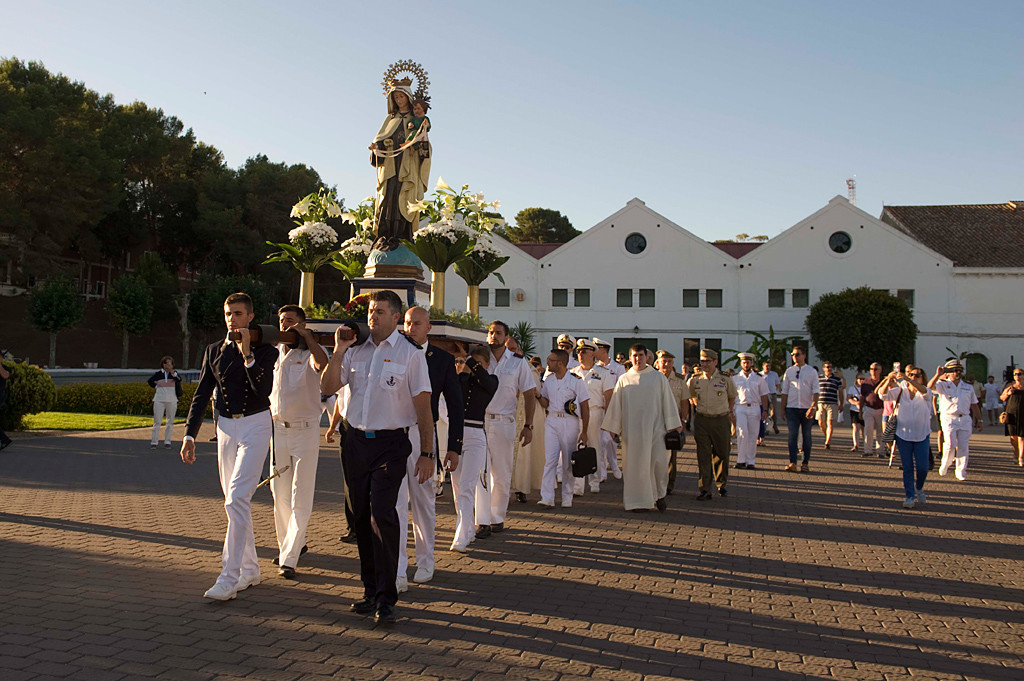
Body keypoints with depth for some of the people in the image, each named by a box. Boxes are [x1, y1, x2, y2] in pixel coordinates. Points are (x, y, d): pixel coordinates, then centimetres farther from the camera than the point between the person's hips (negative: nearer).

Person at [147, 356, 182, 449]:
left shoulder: (174, 373, 2)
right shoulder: (159, 373, 5)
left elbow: (179, 379, -19)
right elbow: (149, 381, 19)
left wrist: (172, 373, -33)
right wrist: (156, 387, 6)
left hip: (172, 400, 0)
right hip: (159, 399, 0)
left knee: (170, 422, 4)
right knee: (157, 421, -1)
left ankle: (167, 442, 11)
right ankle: (154, 442, 2)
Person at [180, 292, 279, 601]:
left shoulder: (265, 350, -5)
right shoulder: (214, 351, 9)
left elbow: (263, 391, -18)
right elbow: (201, 395, 11)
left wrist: (248, 355, -23)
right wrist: (190, 434, 5)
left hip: (255, 425, -6)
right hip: (226, 427, 6)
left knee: (237, 499, -16)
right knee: (235, 501, 10)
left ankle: (229, 578, -15)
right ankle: (250, 569, 22)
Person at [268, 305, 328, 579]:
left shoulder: (310, 352, -5)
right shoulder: (274, 353, 10)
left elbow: (323, 364, -29)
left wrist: (307, 336, -24)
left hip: (305, 430, -5)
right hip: (277, 429, 5)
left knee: (301, 497, -6)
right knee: (280, 494, 12)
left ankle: (289, 558, -3)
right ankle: (288, 544, 28)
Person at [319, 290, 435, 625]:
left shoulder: (410, 352, -2)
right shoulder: (356, 350, 10)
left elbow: (423, 406, -3)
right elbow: (328, 387, 8)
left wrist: (427, 453, -6)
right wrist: (339, 351, -4)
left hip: (391, 444, -5)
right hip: (356, 441, 5)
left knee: (382, 514, -16)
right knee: (362, 517, 9)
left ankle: (386, 598, -8)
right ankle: (370, 589, 21)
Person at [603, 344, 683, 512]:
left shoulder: (658, 378, 6)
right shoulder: (624, 380, 8)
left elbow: (668, 402, 6)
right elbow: (615, 404, 9)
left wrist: (675, 426, 3)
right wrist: (613, 428, 6)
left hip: (655, 427, -1)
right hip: (632, 429, 1)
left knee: (659, 461, -6)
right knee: (635, 464, 1)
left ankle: (660, 494, 17)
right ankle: (639, 500, 11)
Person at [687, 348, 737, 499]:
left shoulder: (726, 378, -3)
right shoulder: (695, 379, 1)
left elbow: (732, 397, 14)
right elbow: (691, 396, 20)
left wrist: (729, 411, 18)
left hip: (721, 420, 0)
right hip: (701, 420, 0)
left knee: (722, 454, 9)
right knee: (703, 456, -3)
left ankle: (721, 484, 28)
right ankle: (705, 489, -1)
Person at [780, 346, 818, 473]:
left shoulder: (812, 371, 4)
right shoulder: (789, 371, 8)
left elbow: (815, 391, -2)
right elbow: (785, 391, 11)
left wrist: (813, 407, -14)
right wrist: (783, 409, 7)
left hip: (807, 409, -1)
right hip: (792, 408, 1)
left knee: (807, 436, 6)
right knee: (792, 435, -6)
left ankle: (805, 463, 12)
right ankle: (792, 463, -8)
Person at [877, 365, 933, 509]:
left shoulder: (925, 393, 0)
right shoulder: (900, 391, 3)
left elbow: (924, 391, -25)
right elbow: (884, 394, -12)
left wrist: (907, 379, -40)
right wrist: (889, 381, -33)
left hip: (922, 435, -1)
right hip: (903, 435, 1)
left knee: (922, 467, -4)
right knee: (907, 467, 1)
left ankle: (919, 488, 24)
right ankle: (909, 496, 9)